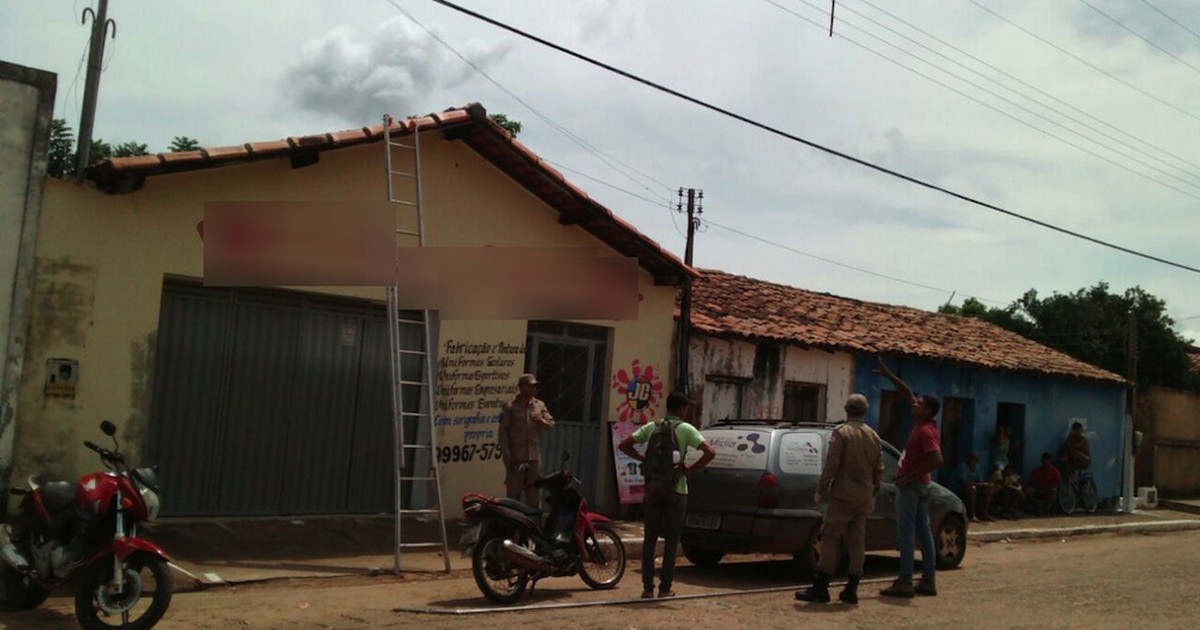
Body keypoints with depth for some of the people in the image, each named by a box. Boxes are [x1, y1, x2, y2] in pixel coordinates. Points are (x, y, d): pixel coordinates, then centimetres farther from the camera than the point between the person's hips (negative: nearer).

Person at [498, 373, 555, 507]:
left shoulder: (540, 405, 10)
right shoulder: (510, 407, -3)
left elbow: (551, 424, 11)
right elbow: (503, 431, -6)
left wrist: (542, 421, -12)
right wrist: (506, 452, -13)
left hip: (534, 456, 4)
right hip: (516, 457, -4)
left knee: (534, 491, 9)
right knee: (513, 491, 0)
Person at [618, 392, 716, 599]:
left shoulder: (651, 427, 5)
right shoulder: (686, 429, -6)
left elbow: (623, 445, 4)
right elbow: (710, 453, -16)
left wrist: (644, 459, 5)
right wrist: (690, 469, -6)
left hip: (653, 489, 3)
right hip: (676, 491, -3)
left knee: (650, 539, 8)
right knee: (671, 540, 7)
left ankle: (647, 587, 7)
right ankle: (665, 587, 8)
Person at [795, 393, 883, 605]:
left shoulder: (841, 433, -8)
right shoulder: (874, 437, 11)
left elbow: (831, 466, -13)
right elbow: (879, 470, 14)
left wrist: (821, 490, -7)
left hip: (843, 495, -6)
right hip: (864, 498, 6)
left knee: (831, 539, -4)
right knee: (857, 542, 8)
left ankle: (820, 588, -7)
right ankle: (851, 590, 9)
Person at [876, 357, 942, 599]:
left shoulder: (926, 431, -17)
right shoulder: (921, 424, 8)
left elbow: (937, 460, -28)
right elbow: (907, 393, 17)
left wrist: (910, 477, -23)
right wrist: (888, 374, 15)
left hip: (910, 486, -10)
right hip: (920, 485, 10)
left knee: (906, 533, -8)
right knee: (923, 531, 10)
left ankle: (905, 582, -8)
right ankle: (928, 580, 15)